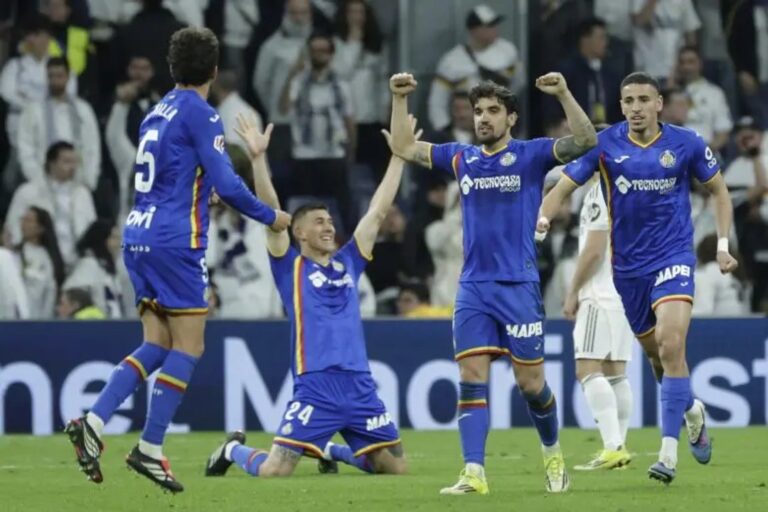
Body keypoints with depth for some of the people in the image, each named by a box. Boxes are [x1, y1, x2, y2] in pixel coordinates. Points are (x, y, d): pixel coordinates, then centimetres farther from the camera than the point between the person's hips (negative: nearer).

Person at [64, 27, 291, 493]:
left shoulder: (158, 113, 16)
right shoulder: (200, 114, -9)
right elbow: (226, 184, -13)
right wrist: (270, 217, -1)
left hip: (139, 234, 8)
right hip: (175, 240, -8)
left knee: (158, 345, 10)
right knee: (188, 347, -1)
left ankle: (93, 423, -5)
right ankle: (150, 450, -5)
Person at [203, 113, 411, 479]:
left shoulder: (347, 264, 17)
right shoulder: (291, 267, 6)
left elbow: (378, 211, 20)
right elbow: (271, 214, -5)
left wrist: (398, 157, 21)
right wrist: (258, 159, -14)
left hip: (360, 387, 5)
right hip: (314, 387, -5)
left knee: (395, 467, 5)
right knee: (274, 471, -13)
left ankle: (330, 449, 32)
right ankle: (234, 450, 23)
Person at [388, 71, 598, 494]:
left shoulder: (530, 155, 0)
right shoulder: (462, 158, 12)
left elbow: (585, 141, -14)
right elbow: (403, 147, 18)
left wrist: (564, 94, -24)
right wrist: (400, 100, 8)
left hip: (518, 286, -3)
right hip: (473, 288, 3)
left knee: (530, 381, 3)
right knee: (472, 377, -8)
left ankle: (552, 452, 29)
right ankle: (474, 473, -13)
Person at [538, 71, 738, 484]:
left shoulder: (686, 143, -5)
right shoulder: (605, 144, -5)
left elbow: (718, 190, 9)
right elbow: (564, 187, -4)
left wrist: (723, 244, 0)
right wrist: (542, 217, -26)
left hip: (674, 258, -3)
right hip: (628, 265, 3)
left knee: (671, 345, -21)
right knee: (655, 354, 14)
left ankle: (669, 452, -22)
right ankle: (692, 412, 45)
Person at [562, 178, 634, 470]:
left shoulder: (602, 190, -13)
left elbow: (594, 249, -16)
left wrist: (573, 292, -7)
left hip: (602, 294, -9)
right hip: (629, 292, 9)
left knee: (588, 369, -11)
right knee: (615, 372, 11)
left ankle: (613, 447, -21)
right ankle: (618, 448, 10)